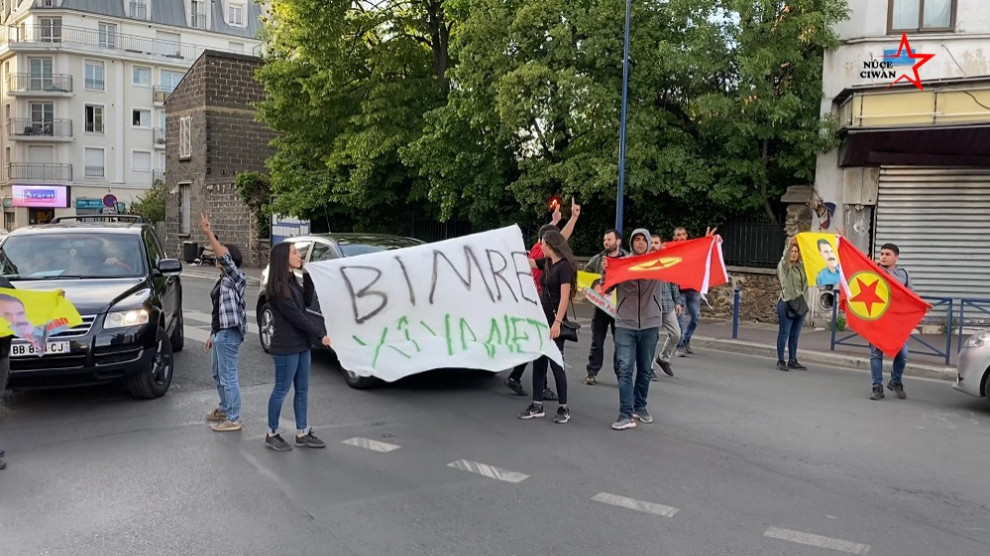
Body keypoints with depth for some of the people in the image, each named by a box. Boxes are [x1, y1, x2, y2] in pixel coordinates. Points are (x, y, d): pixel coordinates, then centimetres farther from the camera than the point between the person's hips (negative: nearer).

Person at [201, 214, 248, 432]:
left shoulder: (236, 278, -12)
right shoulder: (222, 281, 17)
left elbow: (224, 258, -30)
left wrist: (209, 233, -36)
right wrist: (212, 333, 22)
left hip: (229, 333, -10)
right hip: (220, 332, 10)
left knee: (228, 376, -6)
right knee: (218, 375, 21)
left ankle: (233, 419, 0)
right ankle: (225, 409, 37)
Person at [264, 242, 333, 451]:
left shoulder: (292, 281, 12)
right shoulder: (277, 287, -16)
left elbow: (307, 302, 11)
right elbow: (296, 316, -19)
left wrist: (308, 275, 6)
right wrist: (320, 335, -18)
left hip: (301, 344, 9)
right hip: (286, 346, -9)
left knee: (302, 390, 12)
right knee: (281, 390, 2)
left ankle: (302, 433, 20)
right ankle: (272, 434, 15)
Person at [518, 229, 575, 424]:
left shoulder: (564, 266, -14)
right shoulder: (547, 263, 10)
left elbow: (565, 297, -19)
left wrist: (557, 323, -23)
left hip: (554, 320, -8)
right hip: (541, 318, 8)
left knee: (556, 363, -3)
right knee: (538, 362, 9)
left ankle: (564, 408, 8)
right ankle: (537, 405, 15)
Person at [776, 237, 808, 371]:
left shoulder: (802, 267, 13)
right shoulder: (783, 266, -2)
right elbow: (785, 257, -22)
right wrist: (789, 245, -39)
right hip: (786, 303, -5)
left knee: (795, 335, 9)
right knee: (784, 334, -2)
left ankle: (793, 361, 16)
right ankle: (781, 361, 2)